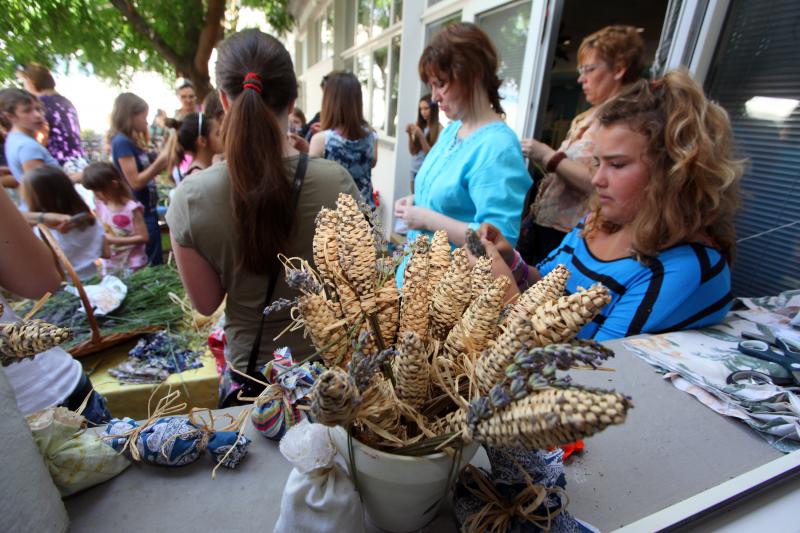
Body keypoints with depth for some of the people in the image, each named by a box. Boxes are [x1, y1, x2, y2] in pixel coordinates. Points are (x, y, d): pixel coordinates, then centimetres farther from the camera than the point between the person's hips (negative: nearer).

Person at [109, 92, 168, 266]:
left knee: (156, 263, 17)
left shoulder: (133, 141, 11)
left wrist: (163, 161, 4)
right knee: (151, 265, 0)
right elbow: (136, 182, -19)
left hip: (148, 210, 9)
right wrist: (160, 160, -19)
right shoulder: (121, 142, -14)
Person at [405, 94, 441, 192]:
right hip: (415, 171, 6)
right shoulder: (419, 126, 6)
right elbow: (413, 152, 6)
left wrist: (421, 135, -21)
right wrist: (410, 135, -9)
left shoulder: (439, 129, -10)